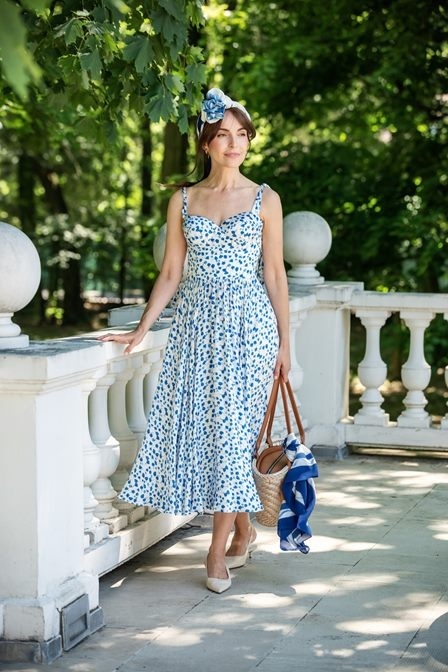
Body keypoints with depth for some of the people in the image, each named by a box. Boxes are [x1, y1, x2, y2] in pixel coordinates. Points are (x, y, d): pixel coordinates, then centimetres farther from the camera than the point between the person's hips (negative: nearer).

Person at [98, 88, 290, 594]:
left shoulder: (264, 200, 3)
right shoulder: (183, 202, 8)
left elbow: (274, 273, 3)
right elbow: (170, 274, 9)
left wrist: (284, 341, 1)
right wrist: (140, 330, 3)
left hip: (248, 323, -2)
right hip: (196, 323, 3)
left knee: (234, 427, -5)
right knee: (197, 423, 1)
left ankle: (218, 549, 3)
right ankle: (243, 530, 19)